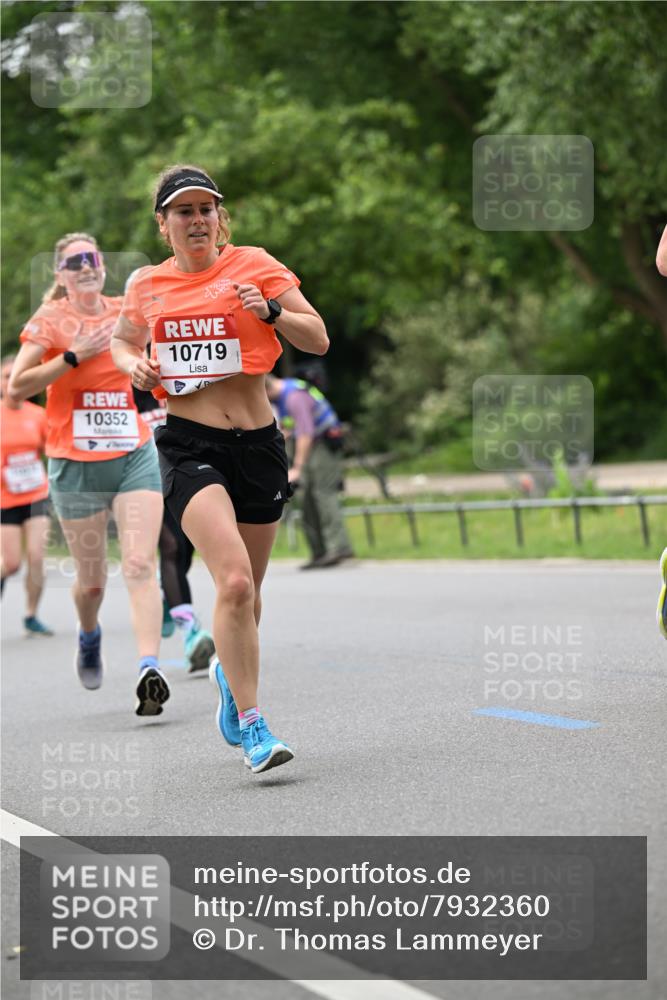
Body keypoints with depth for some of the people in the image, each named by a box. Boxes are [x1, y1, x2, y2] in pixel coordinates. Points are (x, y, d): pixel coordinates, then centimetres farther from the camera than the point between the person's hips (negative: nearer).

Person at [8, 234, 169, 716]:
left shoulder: (125, 313, 7)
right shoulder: (50, 320, -4)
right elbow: (16, 387, -13)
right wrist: (73, 355, -18)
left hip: (135, 455, 2)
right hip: (76, 465, -2)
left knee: (140, 564, -15)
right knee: (92, 576, 9)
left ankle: (149, 668, -24)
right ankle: (89, 636, 41)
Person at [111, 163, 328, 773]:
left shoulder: (254, 265, 1)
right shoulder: (147, 286, 6)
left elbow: (319, 340, 0)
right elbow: (122, 341, 25)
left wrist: (270, 310, -17)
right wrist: (135, 366, 3)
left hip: (258, 442, 2)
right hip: (190, 447, -2)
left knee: (246, 587, 14)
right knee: (234, 581, -21)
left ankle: (230, 671, 47)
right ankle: (251, 727, -15)